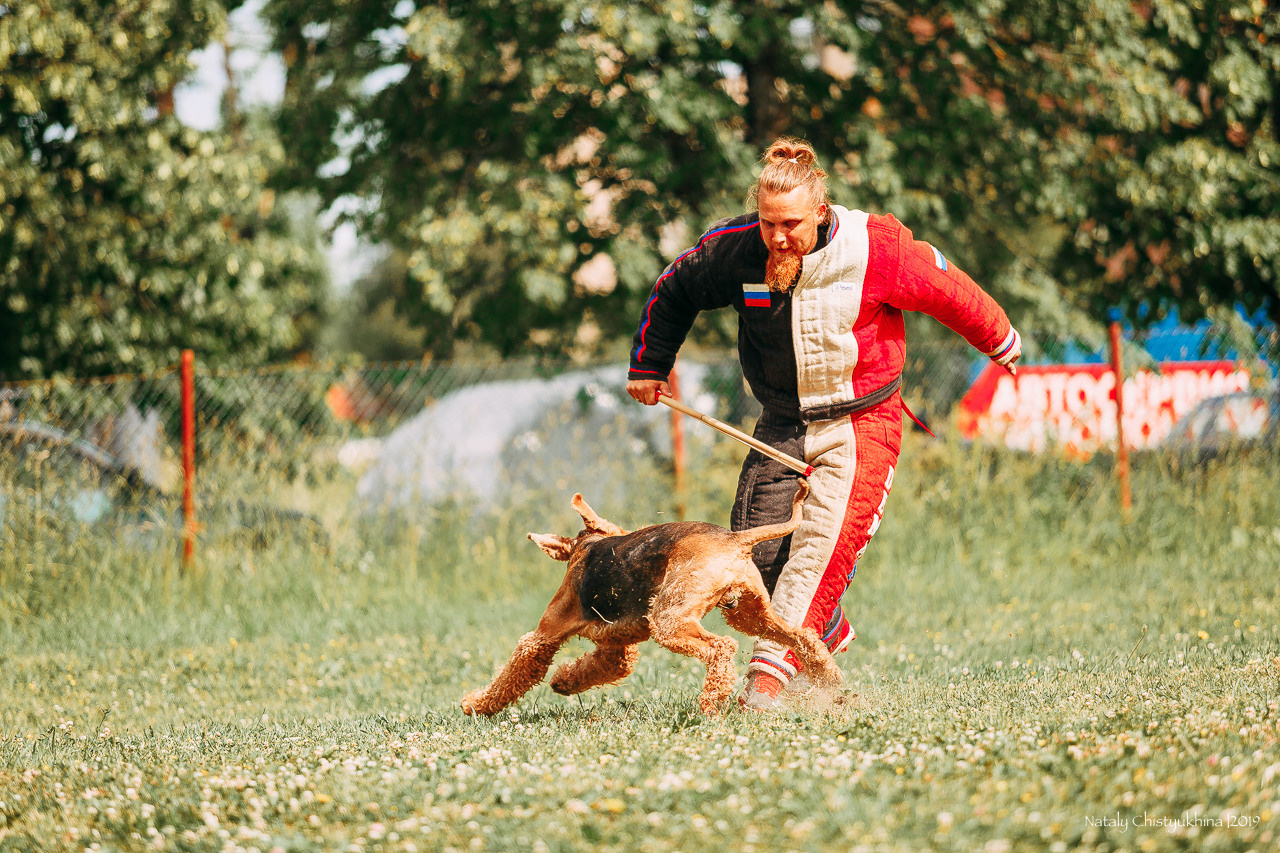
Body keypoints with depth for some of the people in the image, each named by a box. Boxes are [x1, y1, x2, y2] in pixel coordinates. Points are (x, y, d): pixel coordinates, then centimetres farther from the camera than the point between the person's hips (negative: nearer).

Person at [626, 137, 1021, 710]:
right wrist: (648, 365, 20)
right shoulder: (735, 249, -11)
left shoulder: (875, 249, -18)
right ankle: (826, 631, 25)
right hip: (781, 424, 4)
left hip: (861, 424, -4)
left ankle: (771, 671, -24)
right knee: (755, 552, -2)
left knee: (822, 544, -20)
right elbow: (673, 291, 9)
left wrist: (1000, 342, 14)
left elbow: (949, 292, -1)